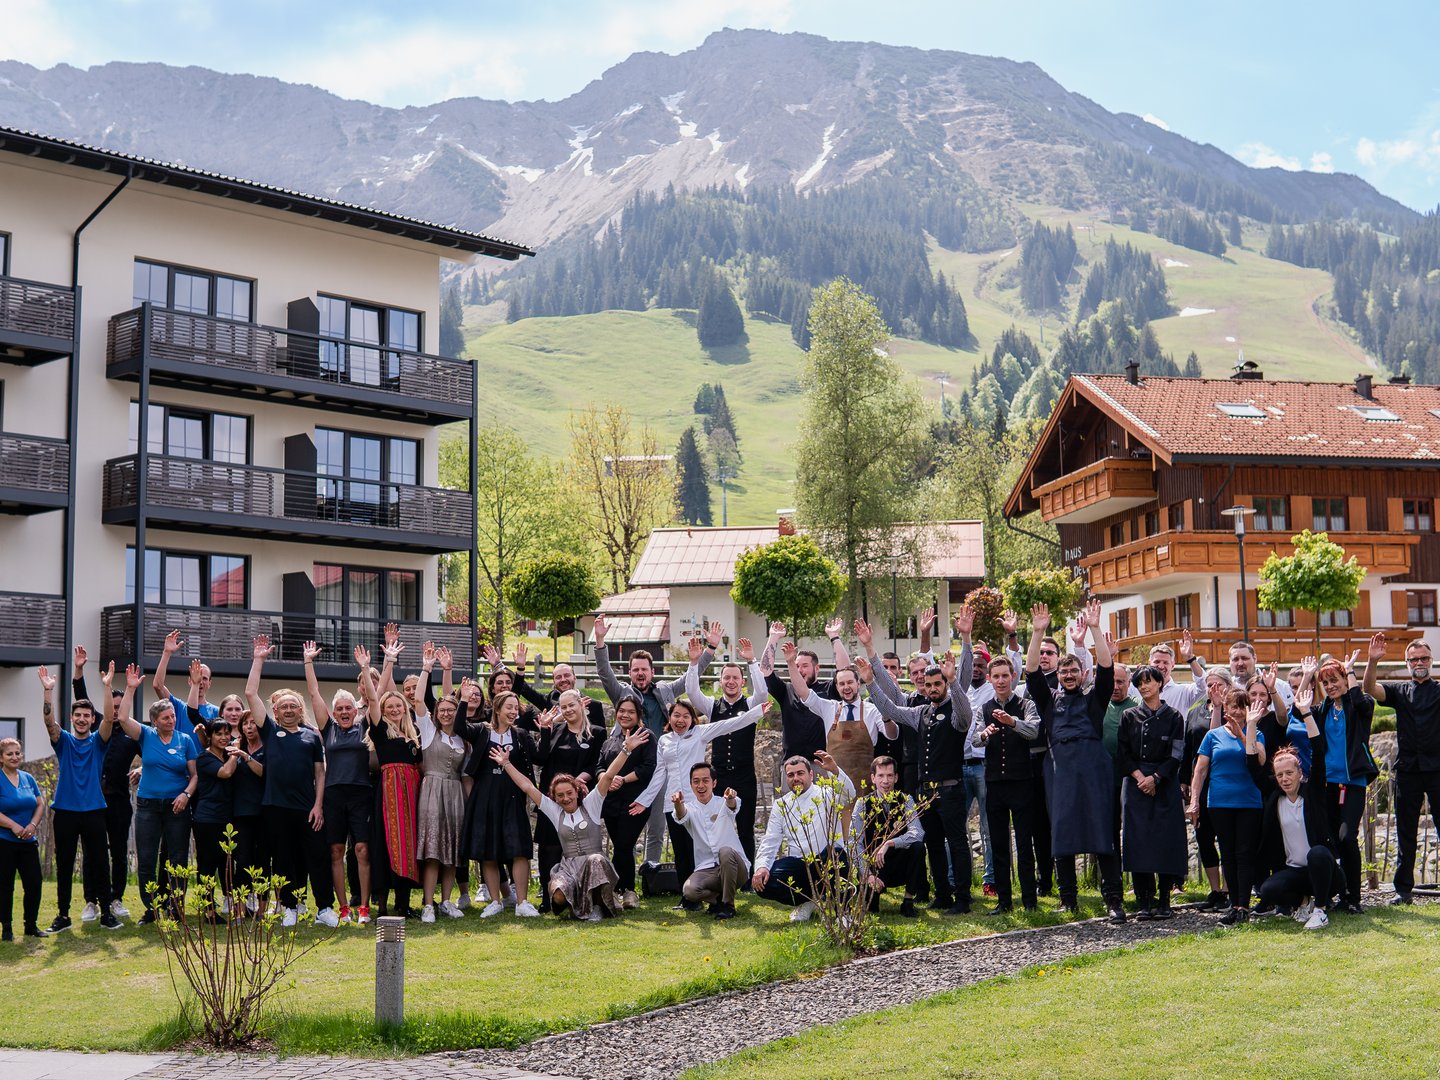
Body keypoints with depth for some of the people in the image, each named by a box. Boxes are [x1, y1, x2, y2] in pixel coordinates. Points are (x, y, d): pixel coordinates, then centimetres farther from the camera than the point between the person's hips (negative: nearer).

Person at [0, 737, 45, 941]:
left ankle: (31, 925, 16)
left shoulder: (28, 778, 10)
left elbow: (40, 804, 8)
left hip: (28, 842, 5)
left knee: (34, 884, 2)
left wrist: (33, 825, -9)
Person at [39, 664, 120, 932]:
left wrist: (107, 686, -23)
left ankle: (106, 912, 11)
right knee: (64, 866, 6)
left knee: (99, 862, 2)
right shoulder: (63, 741, 5)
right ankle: (63, 915, 13)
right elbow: (49, 720, -12)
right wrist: (48, 690, -27)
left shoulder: (98, 741, 4)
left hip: (93, 811, 0)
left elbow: (109, 718, -12)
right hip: (65, 811, 0)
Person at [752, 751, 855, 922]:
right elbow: (770, 842, 9)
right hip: (796, 863, 4)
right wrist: (761, 866, -10)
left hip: (826, 862, -3)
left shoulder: (825, 794, 2)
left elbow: (848, 795, -20)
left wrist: (835, 771, -38)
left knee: (835, 850, -38)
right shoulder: (781, 805, 13)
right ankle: (807, 901, 5)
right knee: (761, 883, -20)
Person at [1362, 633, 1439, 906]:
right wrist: (1372, 662, -24)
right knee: (1405, 832, 6)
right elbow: (1370, 688, -5)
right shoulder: (1400, 690, 10)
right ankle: (1403, 889, 11)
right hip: (1407, 769, 2)